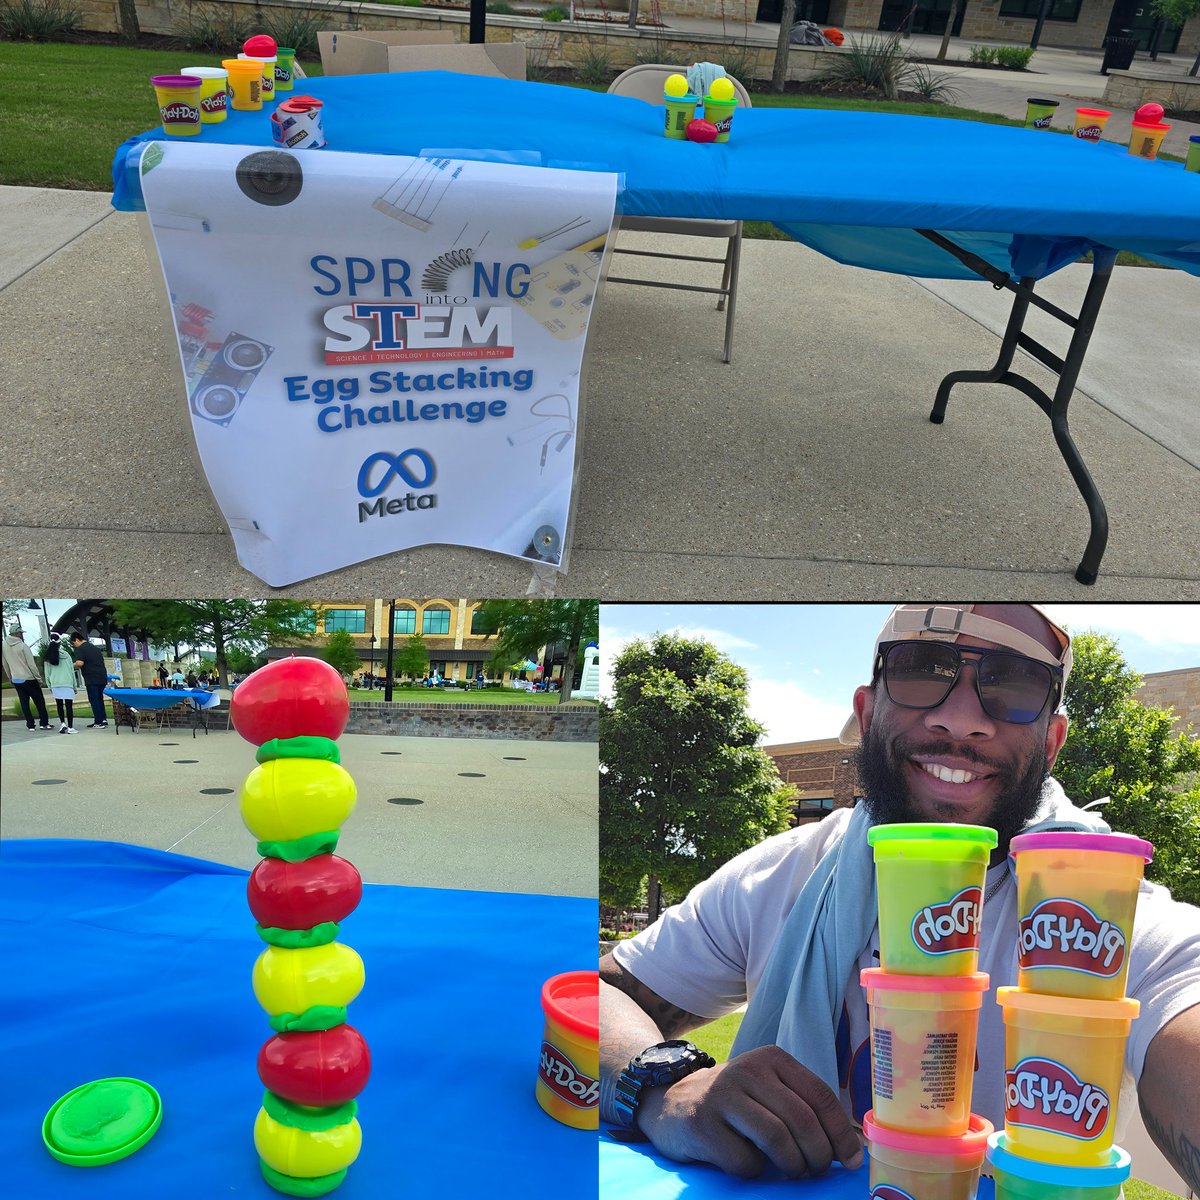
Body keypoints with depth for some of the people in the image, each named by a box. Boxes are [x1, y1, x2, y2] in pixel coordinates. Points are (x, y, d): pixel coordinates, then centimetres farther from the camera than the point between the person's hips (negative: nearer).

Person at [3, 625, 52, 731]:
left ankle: (30, 725, 9)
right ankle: (44, 723, 10)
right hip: (29, 679, -5)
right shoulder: (22, 646, -14)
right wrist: (38, 678, -7)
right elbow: (31, 664, -14)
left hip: (16, 680, 5)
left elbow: (6, 665, 11)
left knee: (24, 703, 9)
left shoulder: (4, 646, 2)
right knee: (39, 702, 7)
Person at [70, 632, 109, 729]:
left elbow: (80, 663, -19)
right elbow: (102, 660, 26)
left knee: (94, 700, -2)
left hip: (92, 679, -8)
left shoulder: (80, 649, -6)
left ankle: (98, 722, -2)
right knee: (99, 699, 16)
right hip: (102, 677, 8)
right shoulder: (94, 647, 20)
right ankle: (104, 719, 14)